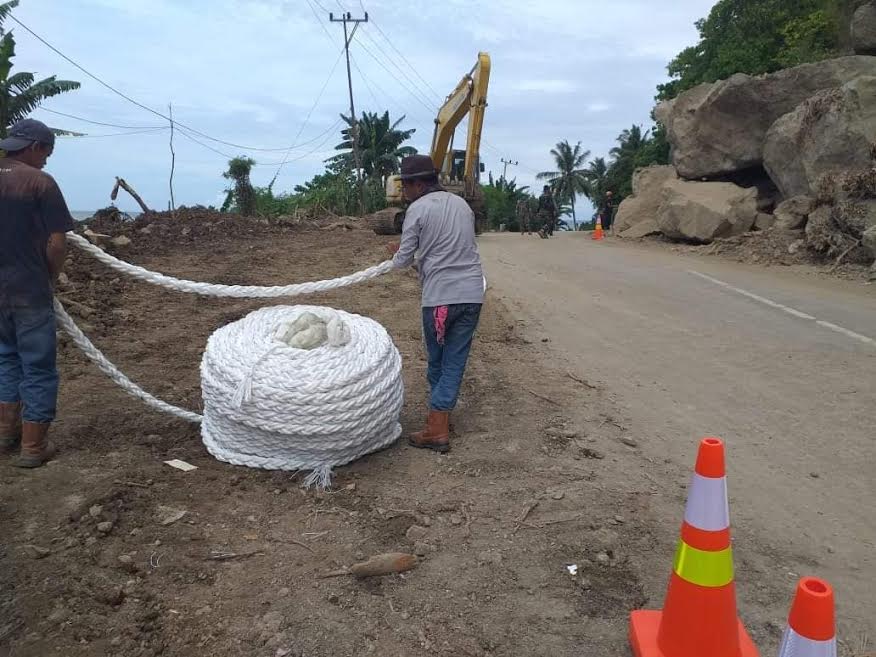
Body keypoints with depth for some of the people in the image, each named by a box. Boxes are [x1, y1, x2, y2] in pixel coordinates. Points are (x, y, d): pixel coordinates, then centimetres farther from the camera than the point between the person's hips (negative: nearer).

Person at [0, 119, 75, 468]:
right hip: (30, 289, -6)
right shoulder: (40, 182, -12)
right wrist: (51, 278, 2)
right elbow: (56, 243, -15)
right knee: (38, 365, 3)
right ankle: (33, 446, 9)